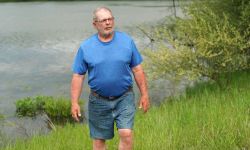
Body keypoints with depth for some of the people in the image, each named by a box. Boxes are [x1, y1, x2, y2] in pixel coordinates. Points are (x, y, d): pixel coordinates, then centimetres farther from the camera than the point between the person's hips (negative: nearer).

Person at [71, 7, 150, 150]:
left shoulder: (127, 41, -1)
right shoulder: (85, 47, -3)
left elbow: (138, 70, 3)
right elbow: (78, 76, -1)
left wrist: (144, 94, 1)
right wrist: (74, 103, -7)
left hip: (124, 98, 0)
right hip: (99, 101, 1)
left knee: (126, 134, -14)